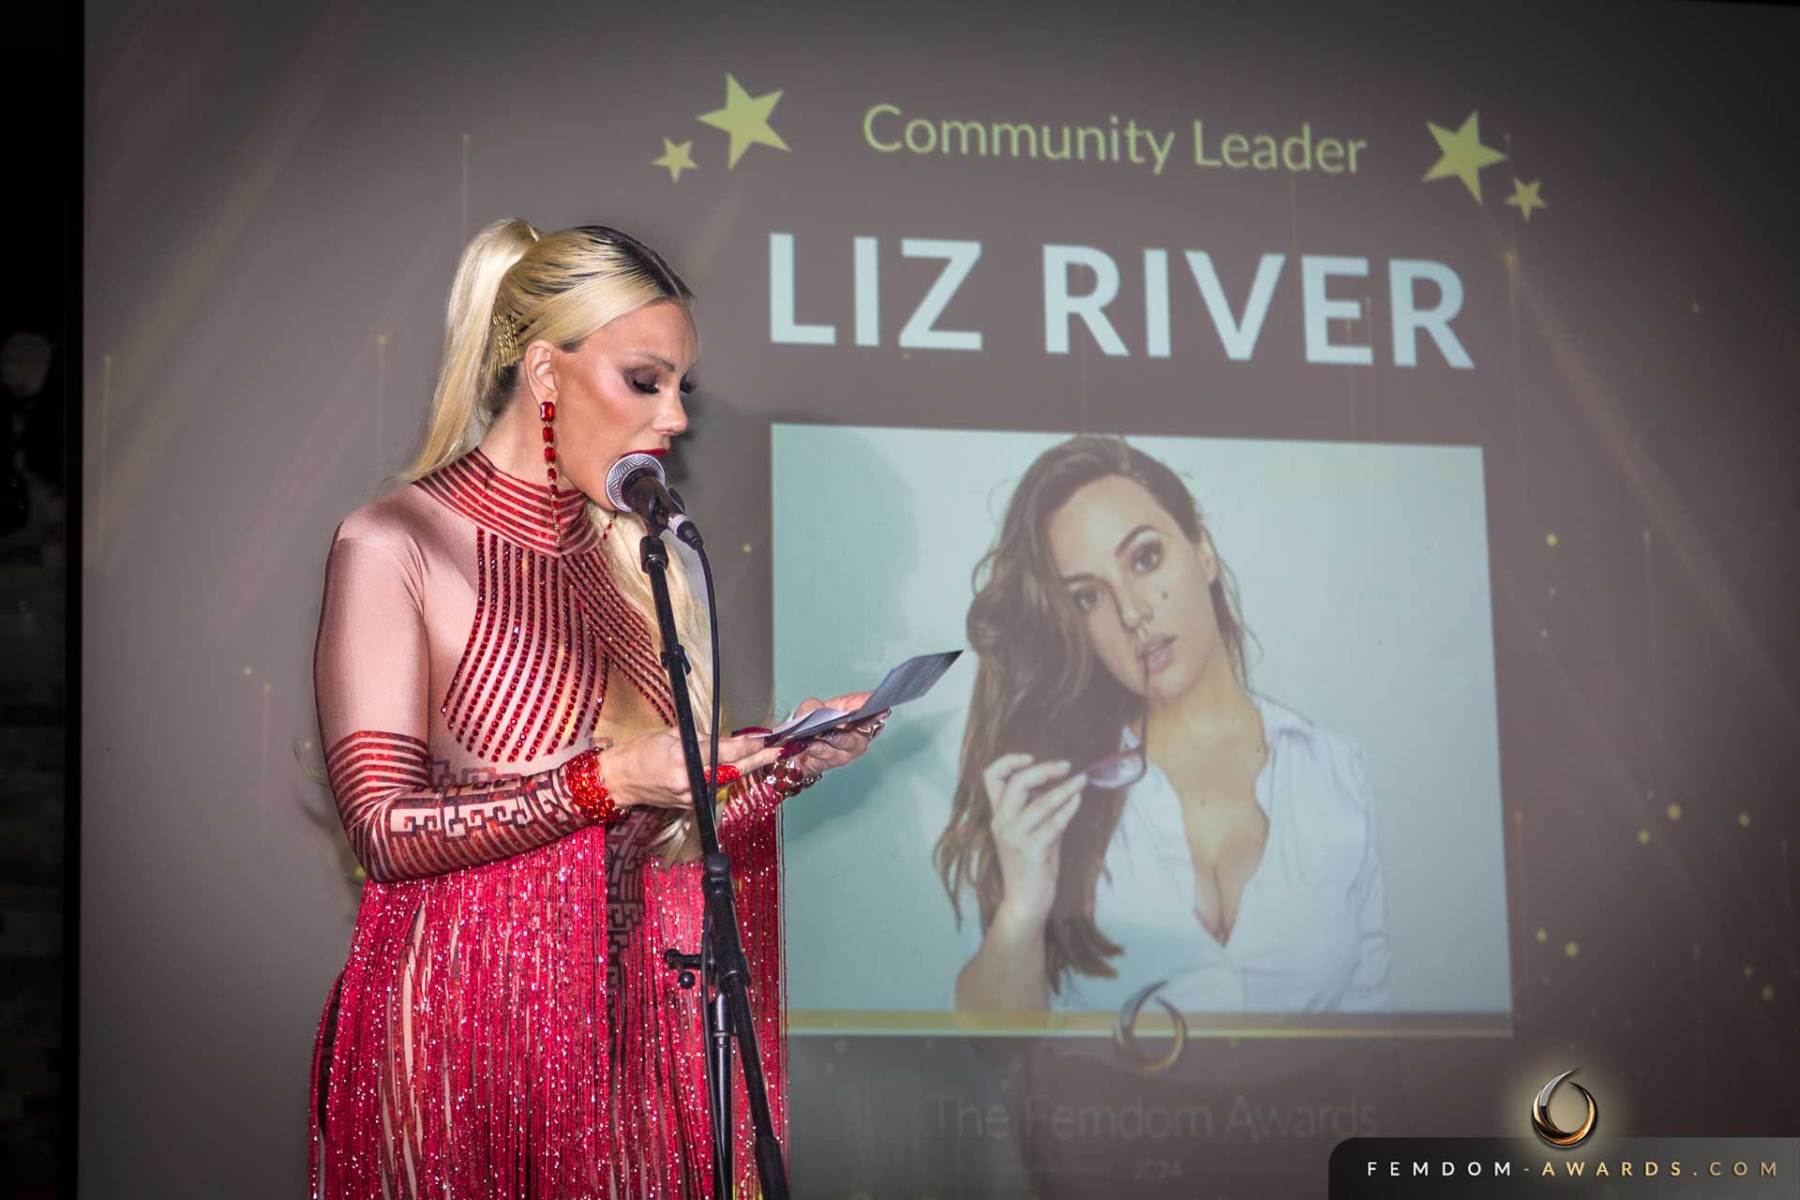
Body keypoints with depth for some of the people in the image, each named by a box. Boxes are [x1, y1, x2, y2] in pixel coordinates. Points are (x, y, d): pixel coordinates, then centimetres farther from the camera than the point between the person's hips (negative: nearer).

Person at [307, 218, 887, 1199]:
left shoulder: (630, 558, 13)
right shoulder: (393, 546, -7)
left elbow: (666, 834, 13)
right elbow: (383, 828, -14)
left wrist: (787, 760, -3)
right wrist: (608, 779, -19)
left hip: (624, 1025, 6)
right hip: (457, 1028, -5)